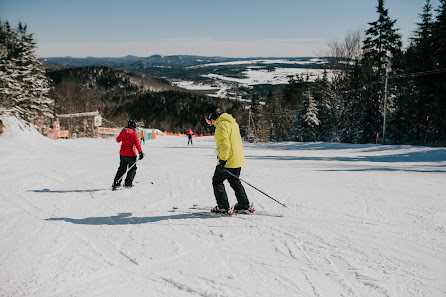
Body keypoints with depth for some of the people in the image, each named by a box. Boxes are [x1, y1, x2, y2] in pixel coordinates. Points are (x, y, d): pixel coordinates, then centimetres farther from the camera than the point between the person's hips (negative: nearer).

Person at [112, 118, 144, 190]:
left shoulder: (123, 131, 3)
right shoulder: (134, 133, -14)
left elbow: (118, 140, 19)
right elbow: (137, 144, -23)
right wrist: (141, 152, -24)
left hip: (122, 154, 6)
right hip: (131, 154, -6)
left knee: (122, 168, 17)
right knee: (133, 169, 10)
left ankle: (116, 183, 13)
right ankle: (128, 184, 4)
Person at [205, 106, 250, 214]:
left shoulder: (221, 125, -16)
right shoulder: (233, 122, 15)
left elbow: (225, 144, -25)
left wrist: (222, 160, -23)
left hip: (228, 161, -9)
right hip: (238, 160, 9)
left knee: (217, 181, 4)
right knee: (235, 181, 22)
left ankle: (223, 207, 2)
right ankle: (244, 204, 25)